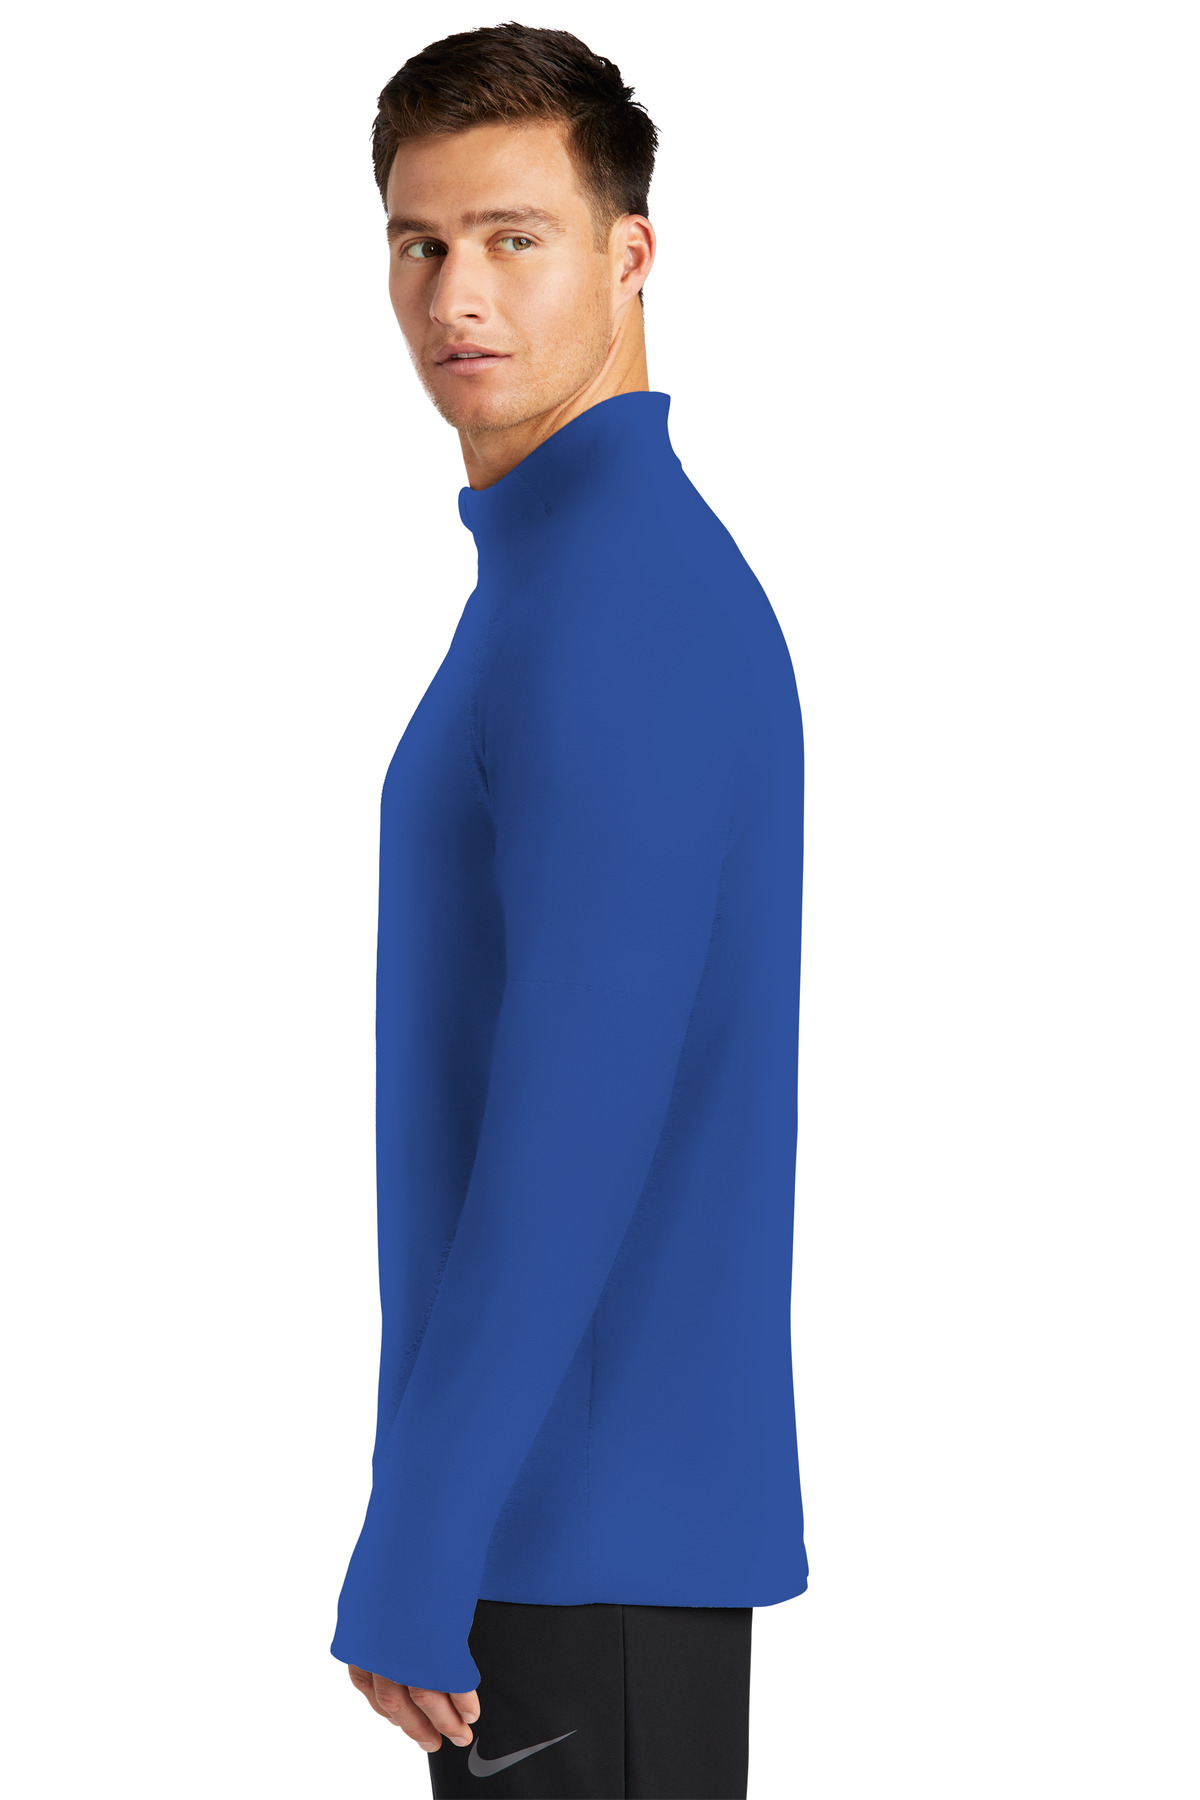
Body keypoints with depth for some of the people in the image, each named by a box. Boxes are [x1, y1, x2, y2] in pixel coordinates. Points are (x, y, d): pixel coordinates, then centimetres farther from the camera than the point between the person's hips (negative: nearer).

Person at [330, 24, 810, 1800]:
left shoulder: (616, 598, -17)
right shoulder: (601, 585, 15)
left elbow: (576, 1116, -23)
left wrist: (410, 1551, -20)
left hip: (585, 1515, -10)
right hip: (577, 1504, 10)